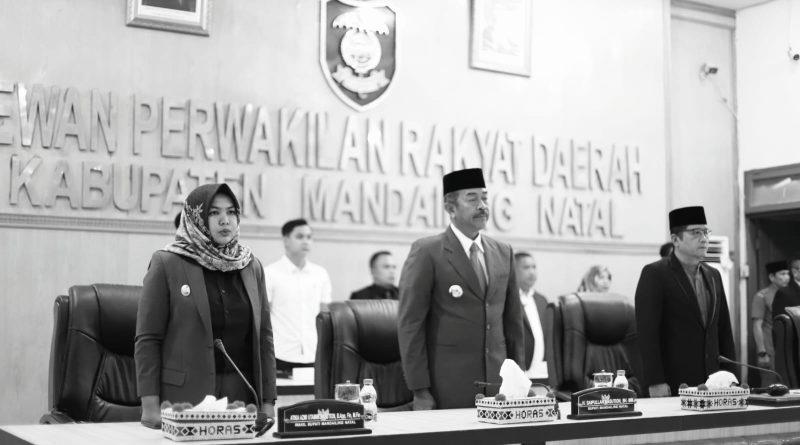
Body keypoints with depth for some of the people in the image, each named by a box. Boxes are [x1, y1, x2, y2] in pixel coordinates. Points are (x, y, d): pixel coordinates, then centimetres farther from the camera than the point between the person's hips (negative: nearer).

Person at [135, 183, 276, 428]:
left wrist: (268, 402, 3)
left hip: (242, 395, 3)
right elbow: (147, 339, -5)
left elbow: (264, 336, 10)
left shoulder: (251, 266, 10)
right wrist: (150, 406, -12)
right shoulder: (167, 264, -2)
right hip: (183, 397, -3)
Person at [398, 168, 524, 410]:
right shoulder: (426, 252, -6)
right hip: (447, 388, -5)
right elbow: (410, 324, -9)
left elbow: (512, 320, 14)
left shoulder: (503, 253, 11)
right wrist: (419, 390, -12)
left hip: (497, 385, 5)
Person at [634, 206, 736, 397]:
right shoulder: (654, 274, -7)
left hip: (710, 383, 6)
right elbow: (647, 332, -12)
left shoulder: (713, 276, 14)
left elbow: (724, 329, 16)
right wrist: (655, 382, -18)